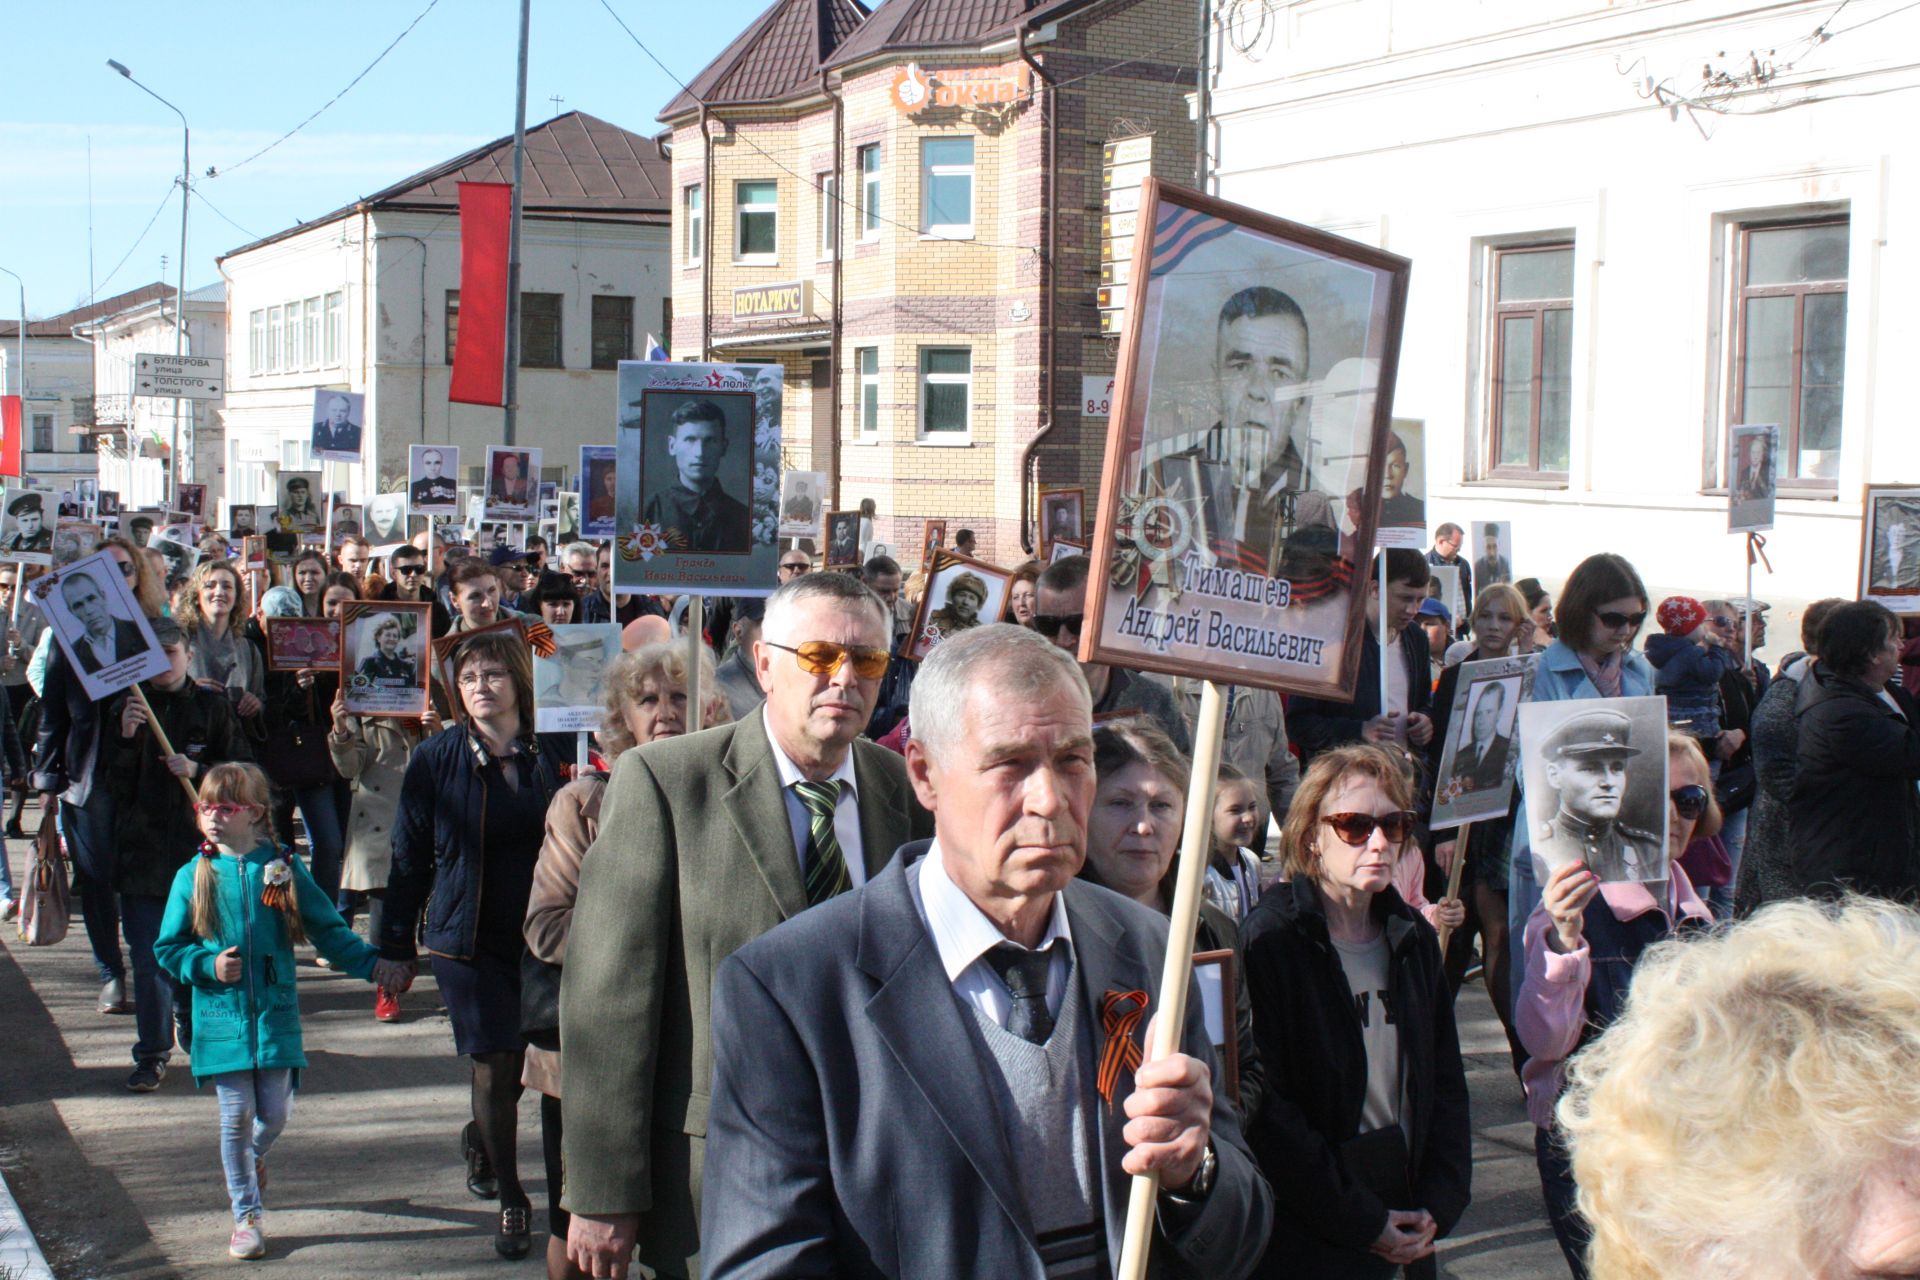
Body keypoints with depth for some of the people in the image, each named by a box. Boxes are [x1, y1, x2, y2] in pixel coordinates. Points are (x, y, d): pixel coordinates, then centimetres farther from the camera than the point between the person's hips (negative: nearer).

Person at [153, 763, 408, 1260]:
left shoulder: (282, 869, 0)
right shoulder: (194, 877, 0)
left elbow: (328, 929, 4)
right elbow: (167, 948, 4)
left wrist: (371, 964, -6)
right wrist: (209, 965, -12)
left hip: (275, 1013, 1)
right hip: (222, 1015, -1)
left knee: (274, 1113, 4)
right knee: (237, 1115, 0)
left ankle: (254, 1158, 40)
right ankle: (246, 1215, 14)